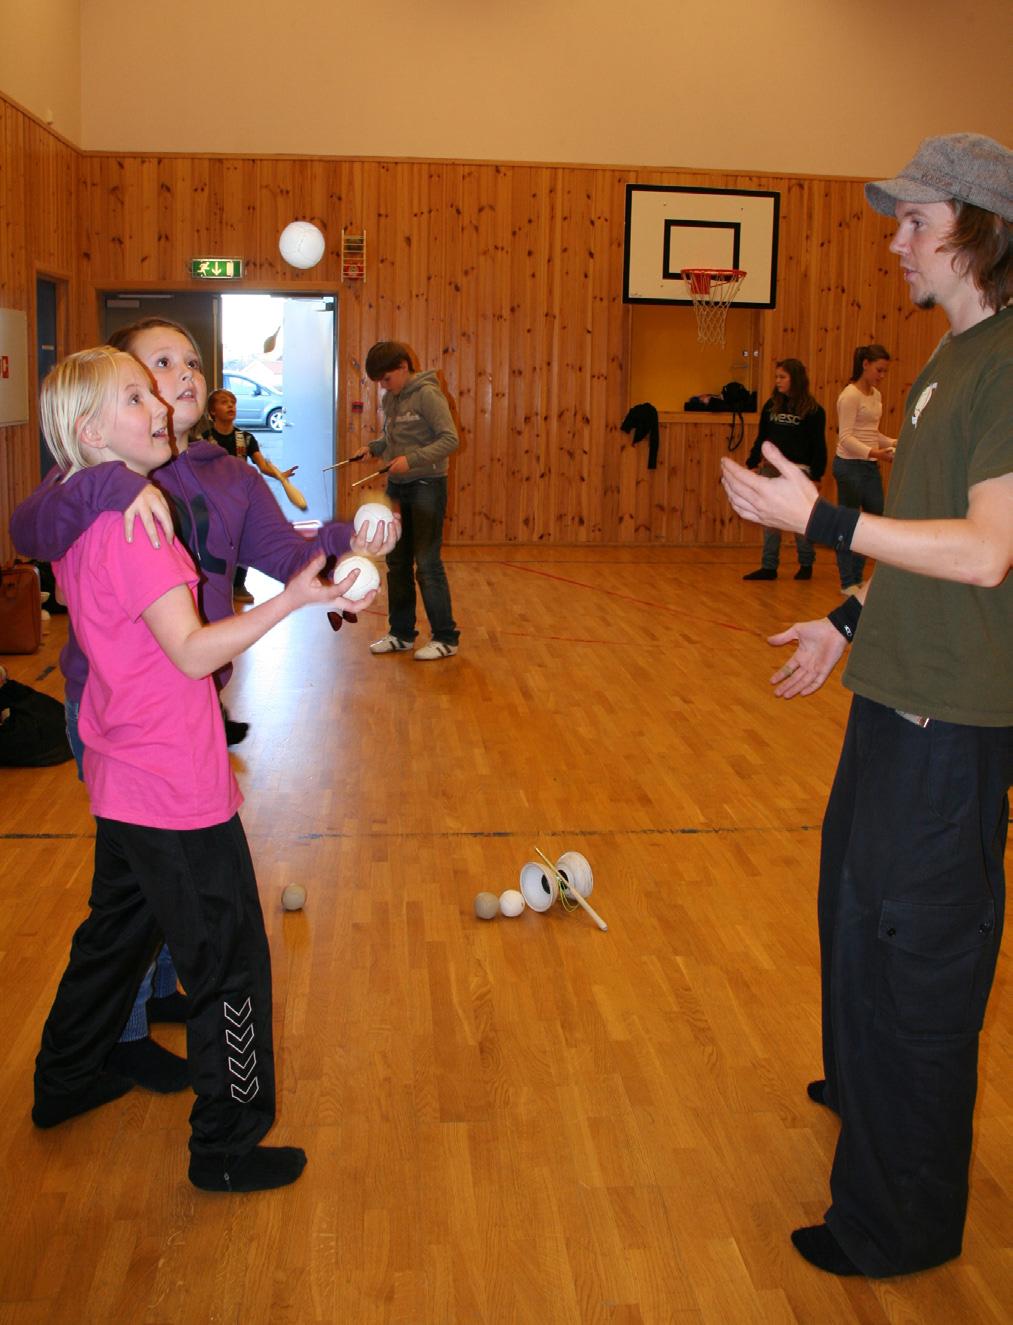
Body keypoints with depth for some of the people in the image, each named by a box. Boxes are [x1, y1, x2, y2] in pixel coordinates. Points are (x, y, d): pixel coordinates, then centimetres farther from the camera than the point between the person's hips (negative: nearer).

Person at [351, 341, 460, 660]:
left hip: (426, 487, -8)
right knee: (397, 563, 11)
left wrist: (412, 459, -27)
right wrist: (372, 448, 1)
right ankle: (401, 633, 21)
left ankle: (445, 637, 1)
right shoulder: (389, 399, 9)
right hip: (397, 488, 8)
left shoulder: (427, 394, -13)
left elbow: (450, 439, -18)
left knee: (427, 564, -7)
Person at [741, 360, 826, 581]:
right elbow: (761, 438, 13)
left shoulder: (813, 410, -5)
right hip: (771, 469, 4)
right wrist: (752, 463, 6)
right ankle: (769, 567, 10)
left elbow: (818, 445, -4)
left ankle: (806, 565, 18)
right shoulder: (771, 406, 8)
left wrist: (816, 475, -8)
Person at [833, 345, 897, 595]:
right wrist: (873, 452, -29)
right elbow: (846, 437, -19)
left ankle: (856, 576, 22)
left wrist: (894, 443, 3)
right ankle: (848, 582, 10)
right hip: (850, 465, -9)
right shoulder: (850, 396, -13)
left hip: (870, 466, 9)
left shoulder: (876, 395, 12)